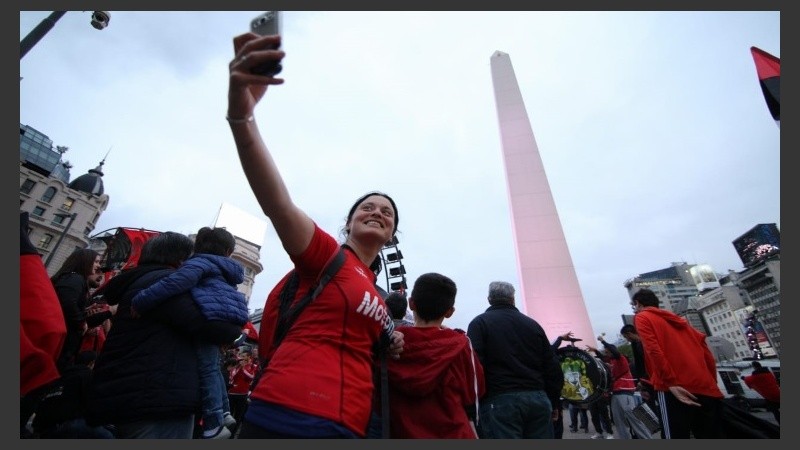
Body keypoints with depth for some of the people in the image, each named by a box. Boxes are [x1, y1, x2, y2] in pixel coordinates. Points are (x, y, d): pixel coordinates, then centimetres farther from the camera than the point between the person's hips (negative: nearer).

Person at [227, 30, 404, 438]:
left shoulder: (375, 291, 15)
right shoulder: (326, 255, -6)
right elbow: (277, 203, -25)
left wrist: (390, 346, 4)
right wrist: (241, 114, -40)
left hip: (349, 425, 8)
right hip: (288, 414, -8)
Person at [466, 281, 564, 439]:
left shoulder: (480, 322, 1)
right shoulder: (533, 324, 16)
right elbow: (553, 368, 14)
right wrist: (553, 403, 21)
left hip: (500, 401, -5)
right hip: (538, 398, 5)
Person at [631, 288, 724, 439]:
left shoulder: (641, 318, 4)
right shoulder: (676, 319, 25)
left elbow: (653, 350, -12)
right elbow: (705, 352, 21)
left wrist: (671, 383, -14)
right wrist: (711, 382, 21)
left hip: (674, 389, -8)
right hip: (706, 387, 8)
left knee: (677, 435, -5)